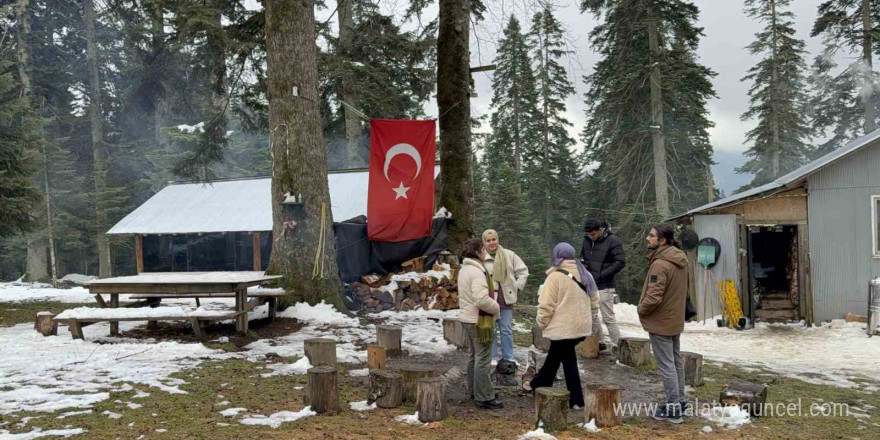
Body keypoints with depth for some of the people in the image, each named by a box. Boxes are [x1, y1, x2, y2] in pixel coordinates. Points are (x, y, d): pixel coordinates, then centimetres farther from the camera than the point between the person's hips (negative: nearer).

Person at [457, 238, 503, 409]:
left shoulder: (464, 270, 11)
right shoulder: (477, 272, -21)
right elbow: (482, 300, -29)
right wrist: (496, 308, -12)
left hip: (467, 317, 10)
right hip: (479, 320, -10)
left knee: (474, 355, 22)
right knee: (483, 359, -4)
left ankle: (473, 390, 33)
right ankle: (484, 398, 1)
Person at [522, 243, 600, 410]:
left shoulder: (556, 276, -15)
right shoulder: (585, 274, 7)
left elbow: (546, 304, -16)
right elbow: (594, 300, 14)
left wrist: (542, 323, -2)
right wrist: (594, 320, 25)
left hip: (563, 327, -6)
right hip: (581, 326, 6)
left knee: (567, 360, 9)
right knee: (554, 355, 18)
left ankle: (576, 399, 20)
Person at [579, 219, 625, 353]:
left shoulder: (613, 241, -13)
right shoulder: (587, 240, 7)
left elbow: (620, 262, -15)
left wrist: (601, 274, -19)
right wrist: (582, 262, -1)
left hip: (604, 286, -7)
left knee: (608, 318, -4)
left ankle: (618, 347, 7)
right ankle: (600, 342, 26)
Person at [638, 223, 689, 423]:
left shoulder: (660, 264, -26)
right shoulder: (679, 260, 5)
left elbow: (653, 297, -28)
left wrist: (641, 310, -11)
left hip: (660, 322, -9)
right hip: (675, 319, 9)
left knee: (666, 366, -1)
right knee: (676, 362, 18)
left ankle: (672, 408, 6)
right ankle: (679, 401, 29)